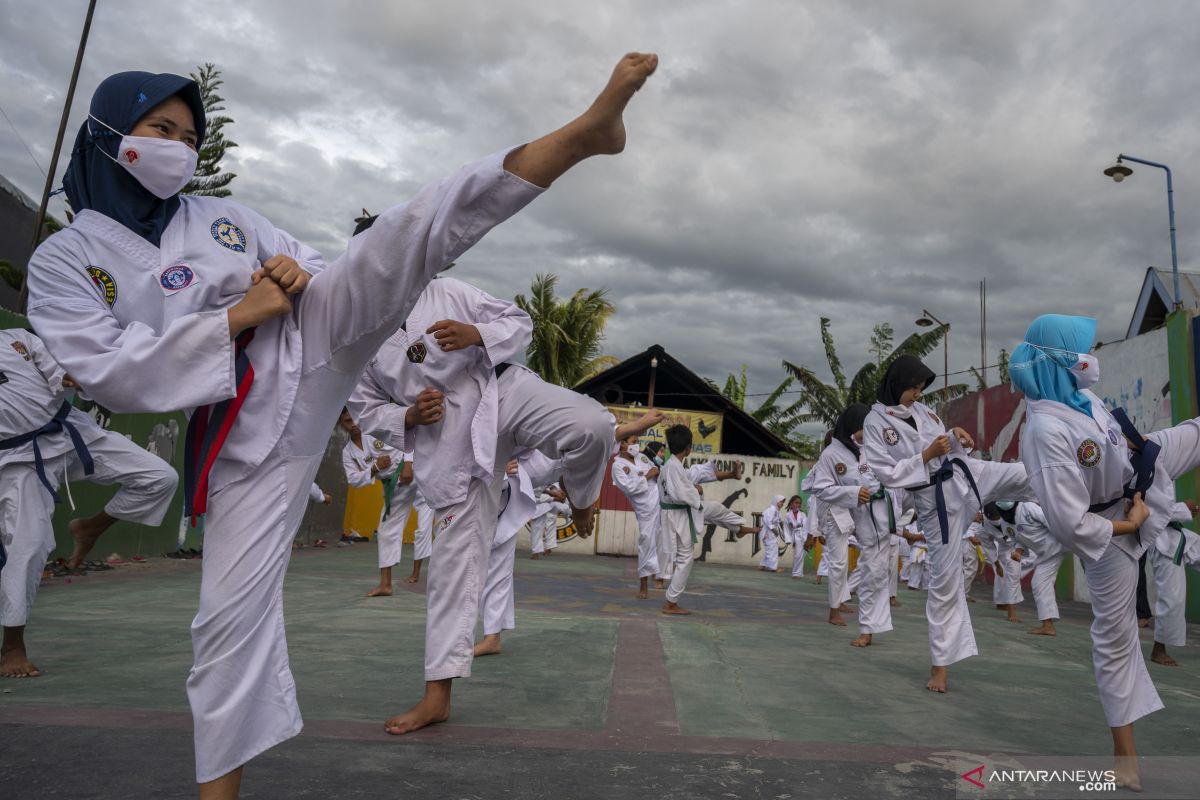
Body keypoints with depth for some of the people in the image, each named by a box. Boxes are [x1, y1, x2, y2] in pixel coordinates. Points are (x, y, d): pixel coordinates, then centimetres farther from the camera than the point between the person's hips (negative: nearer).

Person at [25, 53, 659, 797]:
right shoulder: (64, 261, 5)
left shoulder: (225, 217, 14)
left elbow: (322, 271, 14)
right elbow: (115, 374, -9)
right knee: (234, 606, 1)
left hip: (313, 345, 1)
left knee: (406, 235, -21)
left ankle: (587, 130, -32)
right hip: (245, 428, -1)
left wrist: (296, 277, -11)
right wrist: (242, 315, -13)